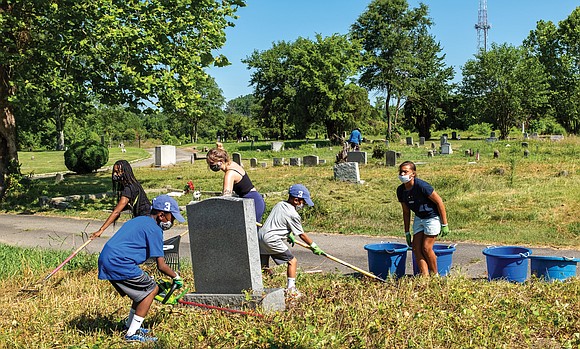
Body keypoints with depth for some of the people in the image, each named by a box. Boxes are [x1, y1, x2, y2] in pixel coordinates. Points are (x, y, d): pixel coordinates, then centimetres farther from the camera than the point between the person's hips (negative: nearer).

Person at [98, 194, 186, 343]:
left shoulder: (139, 220, 21)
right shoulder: (154, 229, -7)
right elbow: (161, 266, -9)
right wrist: (176, 277, 9)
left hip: (106, 261, 10)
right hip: (119, 263, -10)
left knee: (144, 287, 22)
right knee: (151, 289, 1)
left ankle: (130, 326, 31)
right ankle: (132, 334, 3)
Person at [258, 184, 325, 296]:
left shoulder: (279, 204, 15)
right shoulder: (293, 215, -8)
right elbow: (301, 234, 1)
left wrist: (288, 235, 38)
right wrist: (314, 247, 11)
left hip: (260, 236, 8)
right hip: (272, 240, -8)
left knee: (263, 266, 15)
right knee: (292, 261, 3)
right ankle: (290, 289, 1)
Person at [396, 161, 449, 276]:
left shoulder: (421, 186, -25)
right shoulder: (401, 190, -4)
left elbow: (439, 202, -18)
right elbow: (406, 212, 8)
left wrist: (444, 225, -16)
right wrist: (407, 232, 10)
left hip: (433, 217, -7)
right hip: (419, 218, 7)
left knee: (426, 248, -7)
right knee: (416, 247, -2)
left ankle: (434, 275, 13)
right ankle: (425, 276, 3)